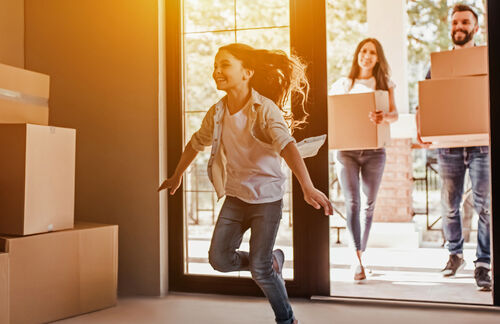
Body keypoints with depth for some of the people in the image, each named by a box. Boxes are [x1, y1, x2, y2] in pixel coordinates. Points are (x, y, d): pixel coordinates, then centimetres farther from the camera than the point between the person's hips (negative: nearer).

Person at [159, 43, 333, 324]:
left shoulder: (265, 109, -18)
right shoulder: (217, 112, 0)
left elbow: (287, 146, -33)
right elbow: (196, 143, 18)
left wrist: (308, 188, -47)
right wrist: (177, 176, 29)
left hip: (266, 197, -6)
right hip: (235, 197, 6)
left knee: (259, 268, -5)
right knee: (219, 259, -1)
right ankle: (273, 260, 26)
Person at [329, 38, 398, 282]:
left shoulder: (384, 84, 9)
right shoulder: (342, 84, 10)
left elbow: (395, 113, -5)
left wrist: (384, 117, -28)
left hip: (374, 150, 1)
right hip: (346, 149, -1)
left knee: (369, 204, 7)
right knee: (352, 203, -11)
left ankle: (360, 254, 22)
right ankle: (358, 257, -13)